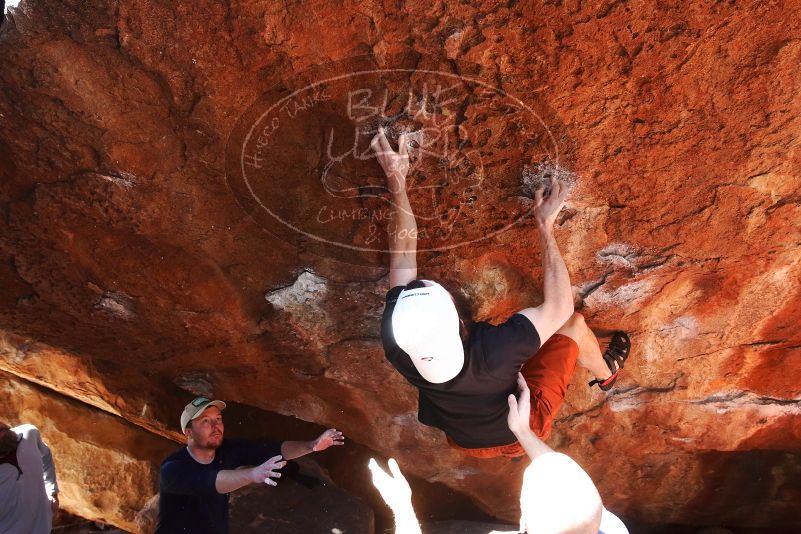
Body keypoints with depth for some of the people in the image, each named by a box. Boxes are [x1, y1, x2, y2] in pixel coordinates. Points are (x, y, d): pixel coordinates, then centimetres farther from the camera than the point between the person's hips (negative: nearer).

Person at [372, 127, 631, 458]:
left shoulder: (396, 342, -34)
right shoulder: (495, 349, -46)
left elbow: (403, 251, -22)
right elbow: (559, 307, -30)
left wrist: (396, 182, -17)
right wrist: (545, 225, -27)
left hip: (464, 441, 4)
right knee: (574, 324, 1)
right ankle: (606, 373, 36)